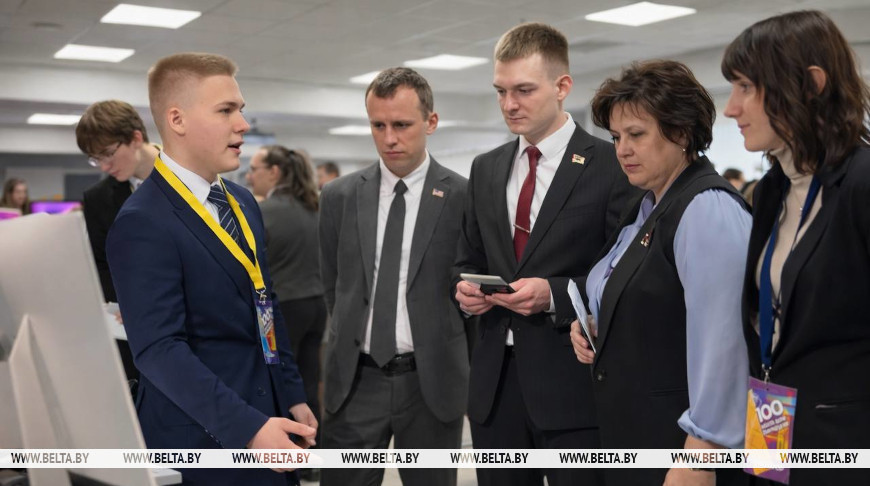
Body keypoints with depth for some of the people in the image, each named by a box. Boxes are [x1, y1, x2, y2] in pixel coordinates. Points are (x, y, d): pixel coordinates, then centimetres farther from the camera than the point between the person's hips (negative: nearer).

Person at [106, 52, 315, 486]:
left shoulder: (242, 202, 9)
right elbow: (160, 349, -23)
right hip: (204, 436, -7)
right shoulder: (142, 224, -17)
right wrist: (246, 427, -28)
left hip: (268, 407, 8)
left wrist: (292, 396, 12)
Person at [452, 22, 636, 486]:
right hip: (494, 381, 5)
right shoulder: (485, 169, 12)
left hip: (574, 383, -5)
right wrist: (465, 286, -2)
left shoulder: (612, 165, -6)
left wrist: (555, 294, -19)